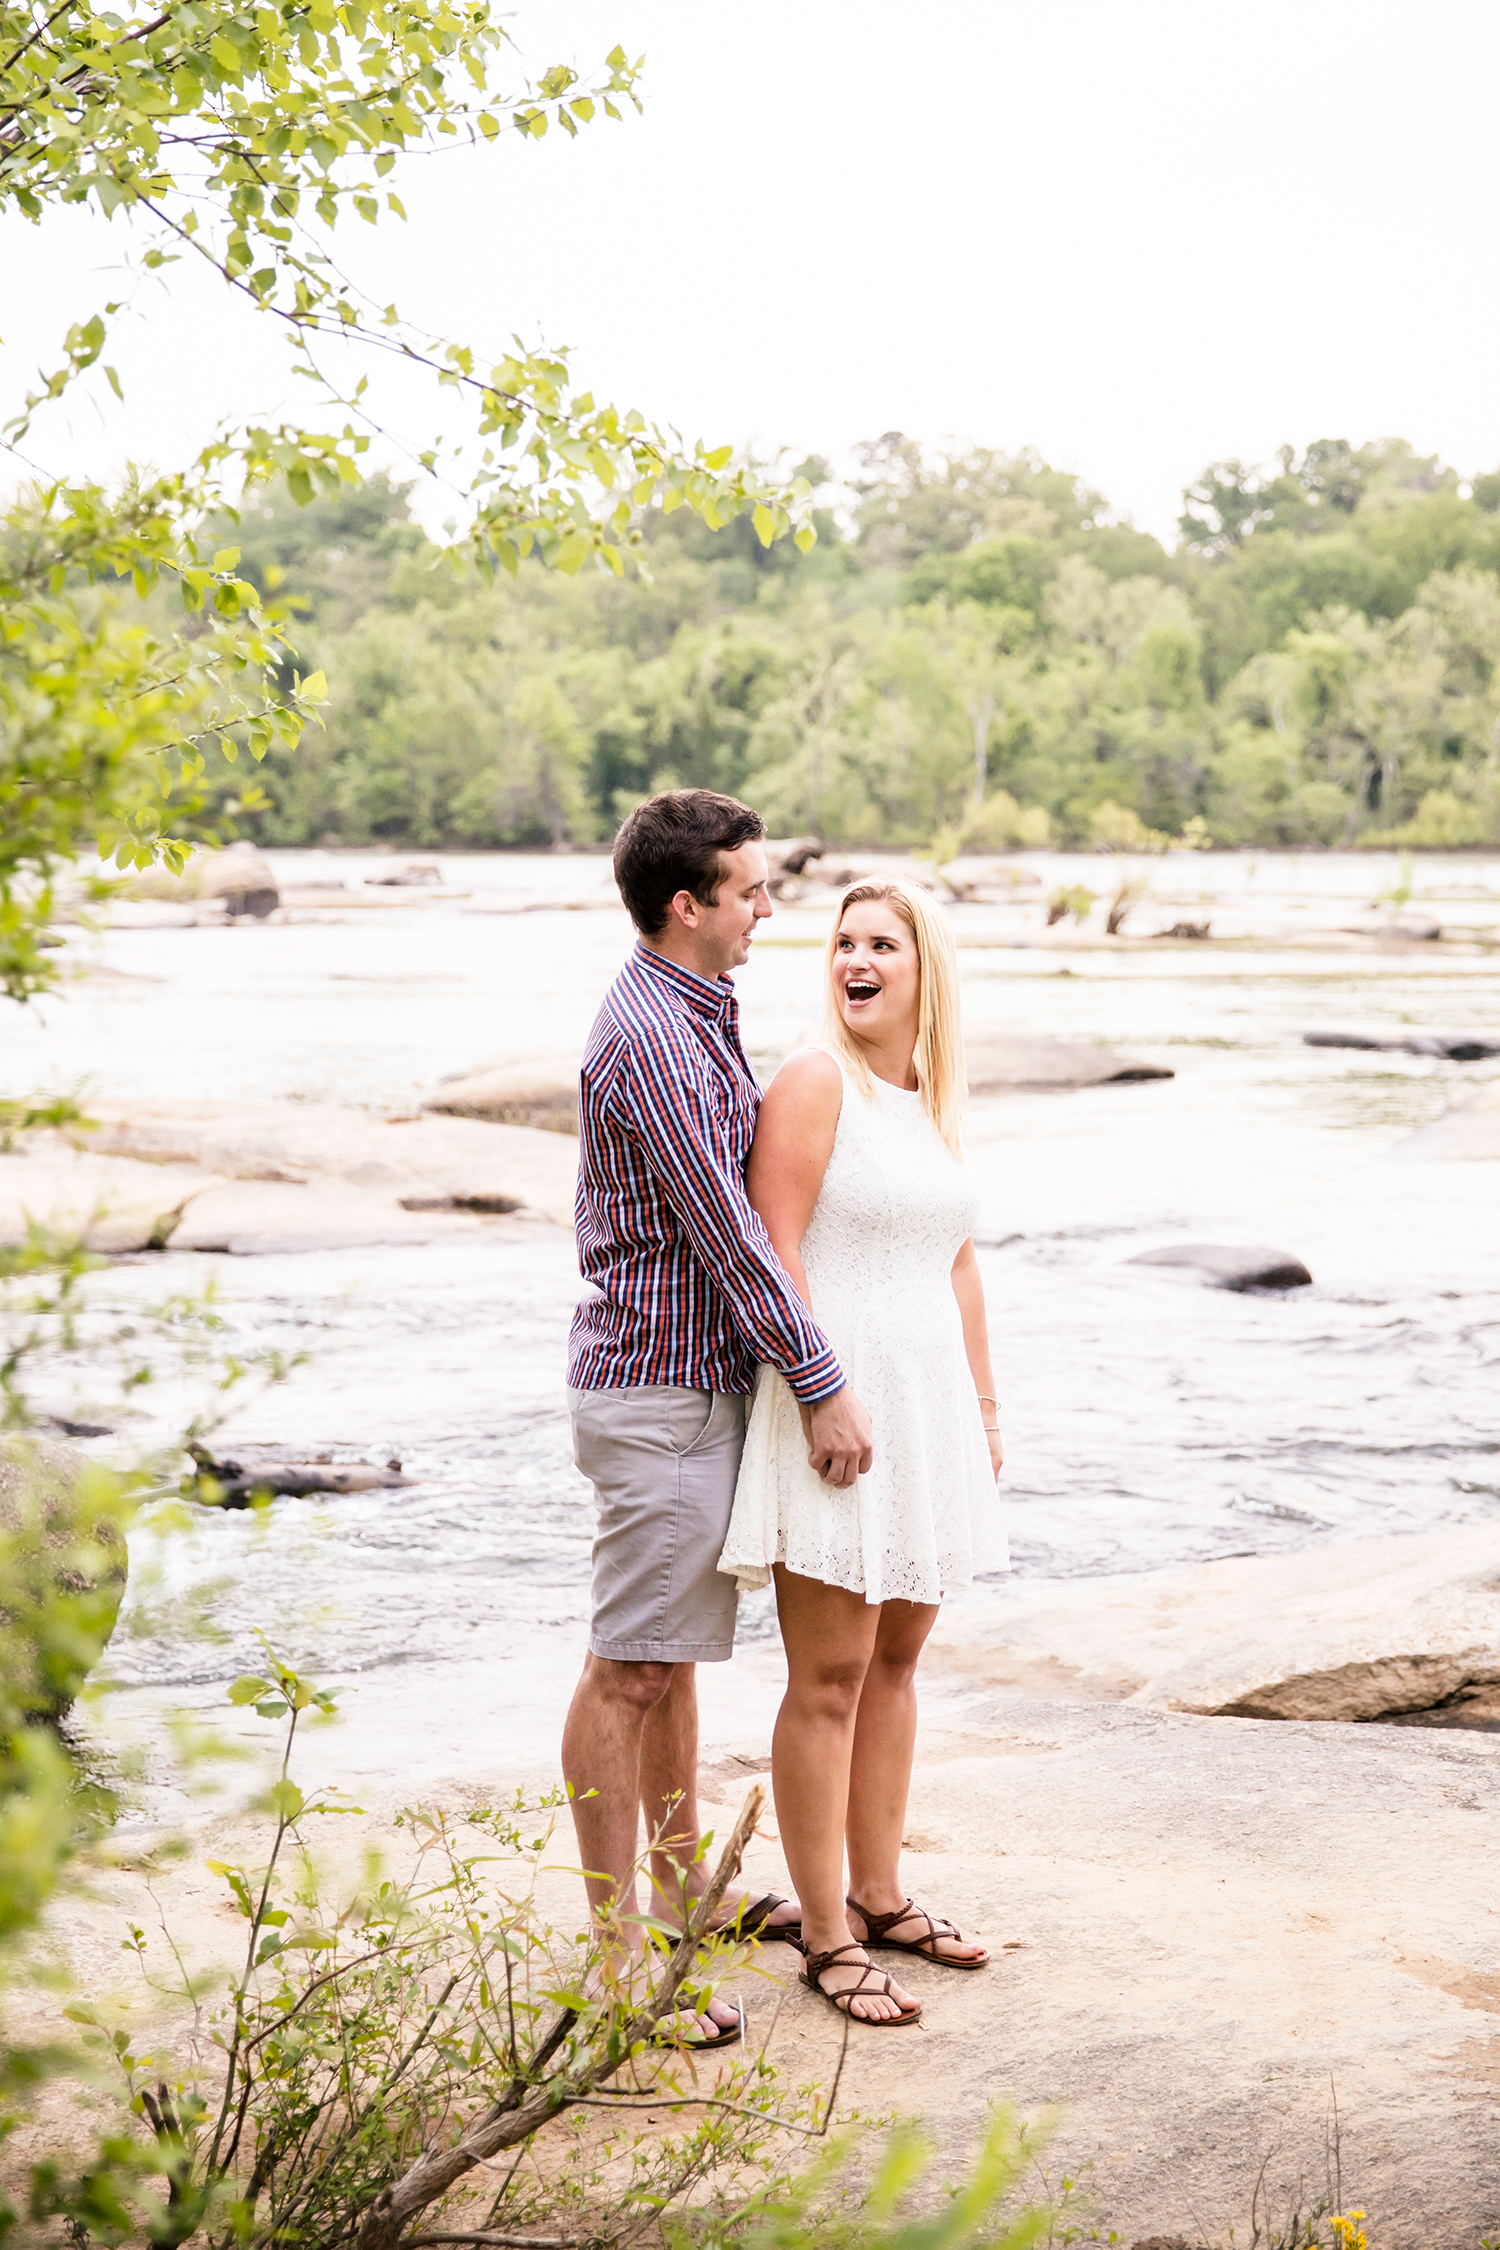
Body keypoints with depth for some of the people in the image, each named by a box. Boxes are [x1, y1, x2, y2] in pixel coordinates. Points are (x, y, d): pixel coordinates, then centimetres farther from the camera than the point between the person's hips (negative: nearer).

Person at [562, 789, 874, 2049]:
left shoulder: (697, 1013, 14)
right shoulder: (650, 1038, -20)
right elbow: (725, 1233, -21)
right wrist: (822, 1388, -16)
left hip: (699, 1378, 10)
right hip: (661, 1390, -10)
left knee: (676, 1653, 18)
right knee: (630, 1667, -4)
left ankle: (684, 1888, 30)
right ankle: (618, 1946, 3)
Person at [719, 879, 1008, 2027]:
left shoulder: (936, 1098, 14)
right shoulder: (814, 1081, -8)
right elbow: (773, 1250, -14)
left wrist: (985, 1405, 18)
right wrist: (820, 1396, -20)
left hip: (928, 1405, 8)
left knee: (894, 1659, 14)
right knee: (830, 1674, -3)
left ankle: (880, 1896, 26)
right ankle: (827, 1935, 5)